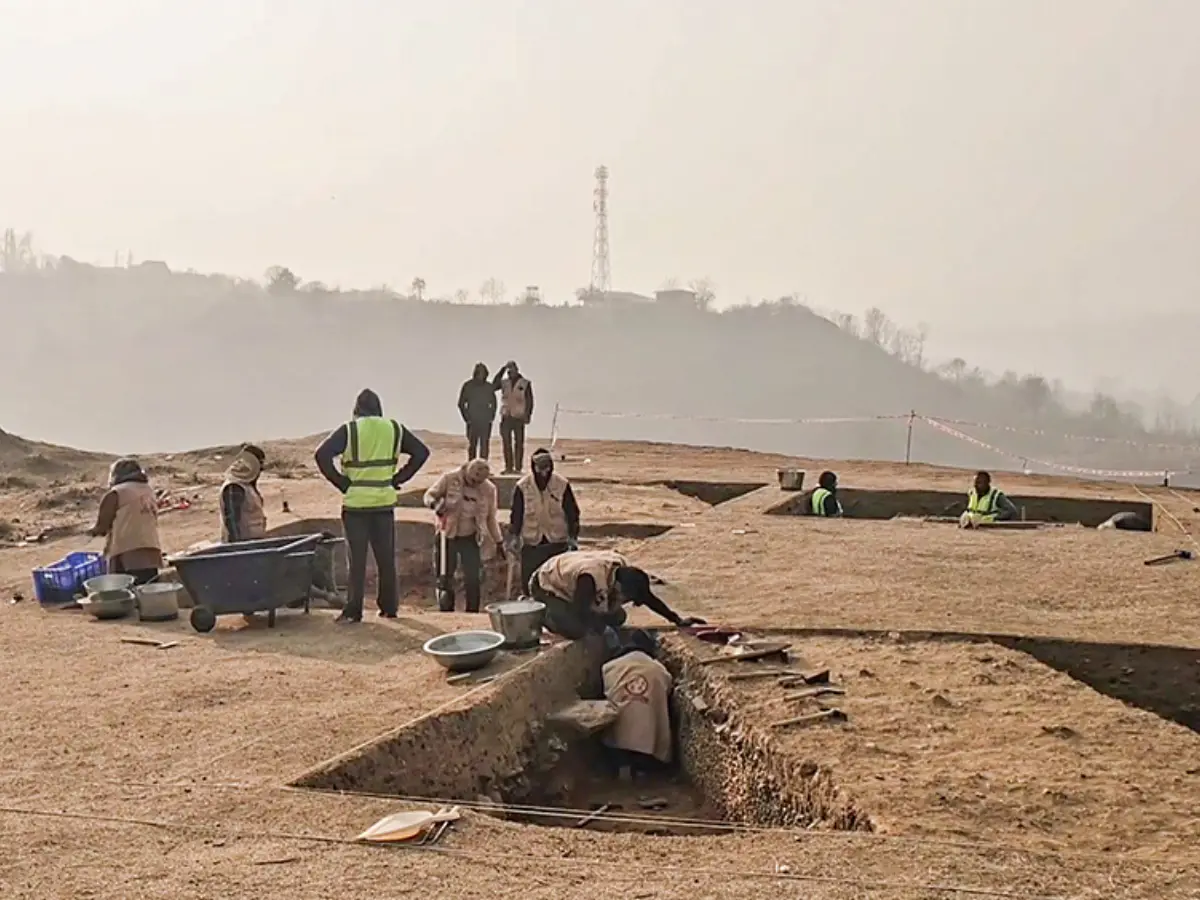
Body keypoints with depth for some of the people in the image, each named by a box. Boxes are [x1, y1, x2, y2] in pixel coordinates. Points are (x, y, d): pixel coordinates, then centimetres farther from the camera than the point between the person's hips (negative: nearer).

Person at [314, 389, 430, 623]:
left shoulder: (349, 430, -6)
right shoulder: (394, 429, 5)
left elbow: (322, 455, -15)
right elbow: (421, 452, 8)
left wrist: (342, 483, -7)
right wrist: (398, 478, 7)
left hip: (356, 503, -2)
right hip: (385, 502, 2)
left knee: (357, 559, 2)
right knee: (386, 558, 11)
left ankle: (353, 611, 2)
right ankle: (389, 607, 17)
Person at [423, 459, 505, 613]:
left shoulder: (488, 489, -4)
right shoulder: (450, 479, -12)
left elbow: (490, 518, 8)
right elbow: (429, 495, -5)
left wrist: (498, 541, 10)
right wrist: (435, 504, -29)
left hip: (471, 538, 2)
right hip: (448, 536, -1)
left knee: (473, 579, -2)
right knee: (445, 578, 0)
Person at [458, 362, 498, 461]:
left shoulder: (489, 387, 6)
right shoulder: (468, 386, 0)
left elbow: (493, 403, 17)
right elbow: (461, 403, 4)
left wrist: (492, 416, 5)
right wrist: (466, 418, -3)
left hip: (486, 421, 2)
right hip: (472, 421, -2)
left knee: (484, 445, -1)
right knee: (472, 445, 2)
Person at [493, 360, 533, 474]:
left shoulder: (525, 383, 1)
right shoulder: (504, 382, 10)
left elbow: (529, 400, 1)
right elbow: (493, 386, -9)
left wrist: (528, 415, -8)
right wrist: (502, 370, -8)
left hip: (518, 417, -3)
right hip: (505, 417, 4)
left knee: (518, 443, 0)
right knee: (506, 442, 5)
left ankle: (518, 467, 2)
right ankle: (508, 467, 10)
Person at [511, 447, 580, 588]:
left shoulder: (562, 485, -5)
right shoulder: (522, 487, -4)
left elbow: (572, 513, 2)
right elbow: (516, 513, 4)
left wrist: (573, 537, -2)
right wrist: (514, 536, 0)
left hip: (557, 541, 0)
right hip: (531, 542, 0)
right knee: (529, 577, 3)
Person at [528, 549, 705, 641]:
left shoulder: (624, 571, -16)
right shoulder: (591, 578, -41)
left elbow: (647, 597, -3)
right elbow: (579, 613, -37)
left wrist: (678, 620, -2)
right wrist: (602, 629, -33)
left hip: (570, 585, 8)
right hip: (547, 586, -8)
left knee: (617, 618, 1)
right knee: (577, 630, -31)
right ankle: (540, 614, -2)